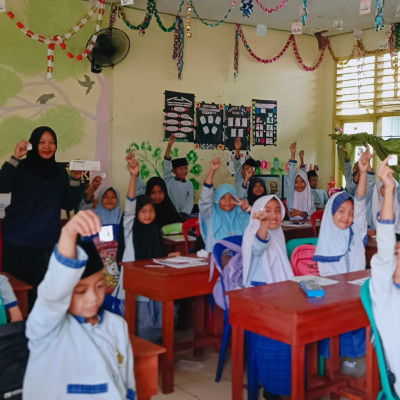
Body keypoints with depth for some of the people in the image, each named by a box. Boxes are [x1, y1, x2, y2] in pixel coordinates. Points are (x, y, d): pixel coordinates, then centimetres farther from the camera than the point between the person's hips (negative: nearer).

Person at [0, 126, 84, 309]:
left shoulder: (59, 171, 10)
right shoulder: (21, 168, -1)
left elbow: (69, 204, 8)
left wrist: (75, 180, -4)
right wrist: (15, 158, -25)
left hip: (48, 242, 3)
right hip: (18, 242, -3)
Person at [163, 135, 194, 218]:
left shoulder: (189, 184, 8)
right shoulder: (169, 181, 1)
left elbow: (190, 201, 2)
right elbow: (167, 165, -10)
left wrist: (183, 215, -15)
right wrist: (169, 145, -20)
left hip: (184, 217, 2)